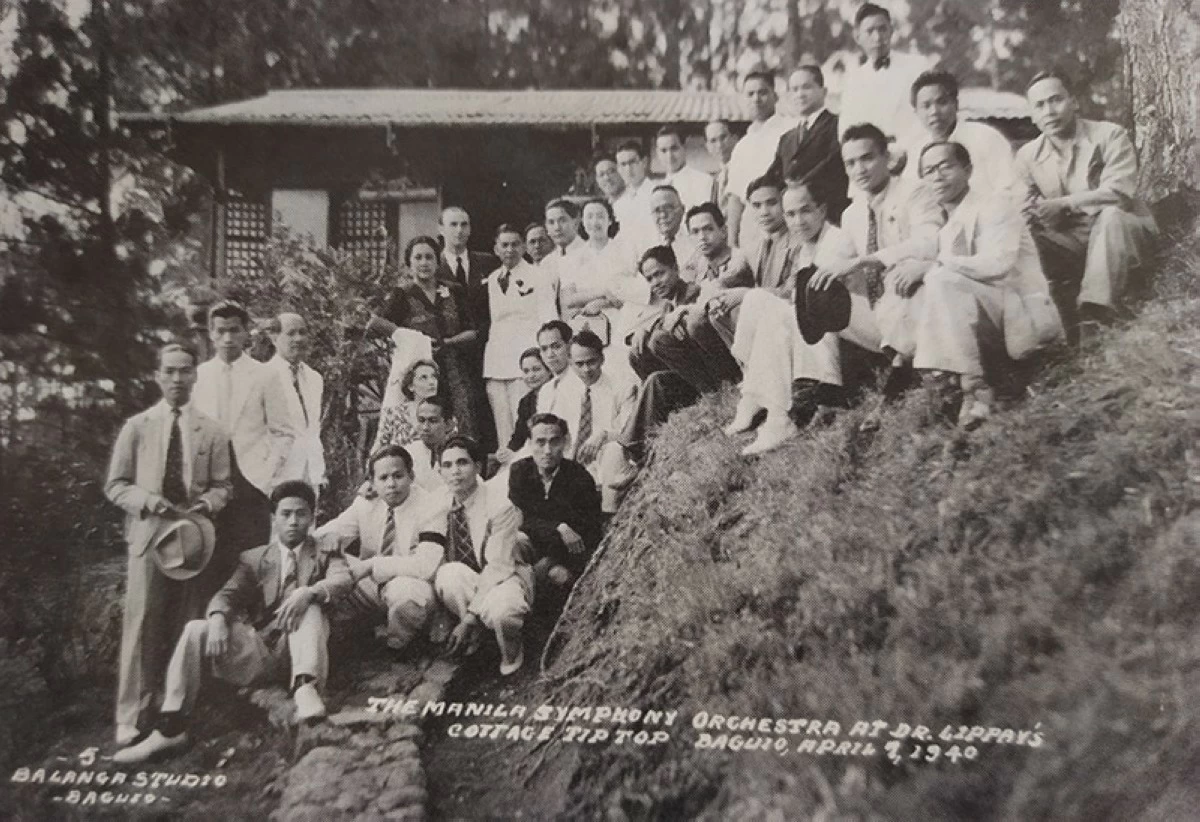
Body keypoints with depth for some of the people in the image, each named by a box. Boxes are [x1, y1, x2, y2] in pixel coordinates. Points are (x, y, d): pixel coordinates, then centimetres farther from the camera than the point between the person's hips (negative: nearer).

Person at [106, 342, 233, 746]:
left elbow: (222, 485, 9)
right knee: (141, 624, -6)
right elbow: (115, 485, 7)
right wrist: (147, 500, -11)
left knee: (187, 627, 7)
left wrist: (207, 504, -12)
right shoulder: (136, 426, 6)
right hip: (147, 533, -1)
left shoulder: (212, 431, 7)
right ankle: (131, 720, 0)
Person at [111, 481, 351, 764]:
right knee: (195, 630, -19)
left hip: (298, 646, -2)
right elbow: (228, 594, 2)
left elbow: (342, 580, -8)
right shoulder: (254, 558, 17)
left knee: (310, 603, -30)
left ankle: (305, 688, -47)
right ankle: (170, 729, -19)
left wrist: (308, 592, -31)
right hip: (258, 648, 3)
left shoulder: (326, 550, 12)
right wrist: (218, 620, -22)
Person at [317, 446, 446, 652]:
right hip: (369, 585, 5)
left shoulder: (430, 508, -16)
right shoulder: (365, 503, 2)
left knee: (403, 590, -38)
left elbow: (426, 565, -28)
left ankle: (397, 649, -8)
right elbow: (321, 538, -2)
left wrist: (371, 565, -27)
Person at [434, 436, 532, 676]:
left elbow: (497, 566, -22)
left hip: (503, 576, -4)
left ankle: (511, 653, -2)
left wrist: (470, 617, -27)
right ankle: (469, 639, -7)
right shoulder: (441, 501, -5)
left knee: (499, 611, -39)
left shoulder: (500, 503, -20)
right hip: (463, 580, 4)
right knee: (448, 574, -33)